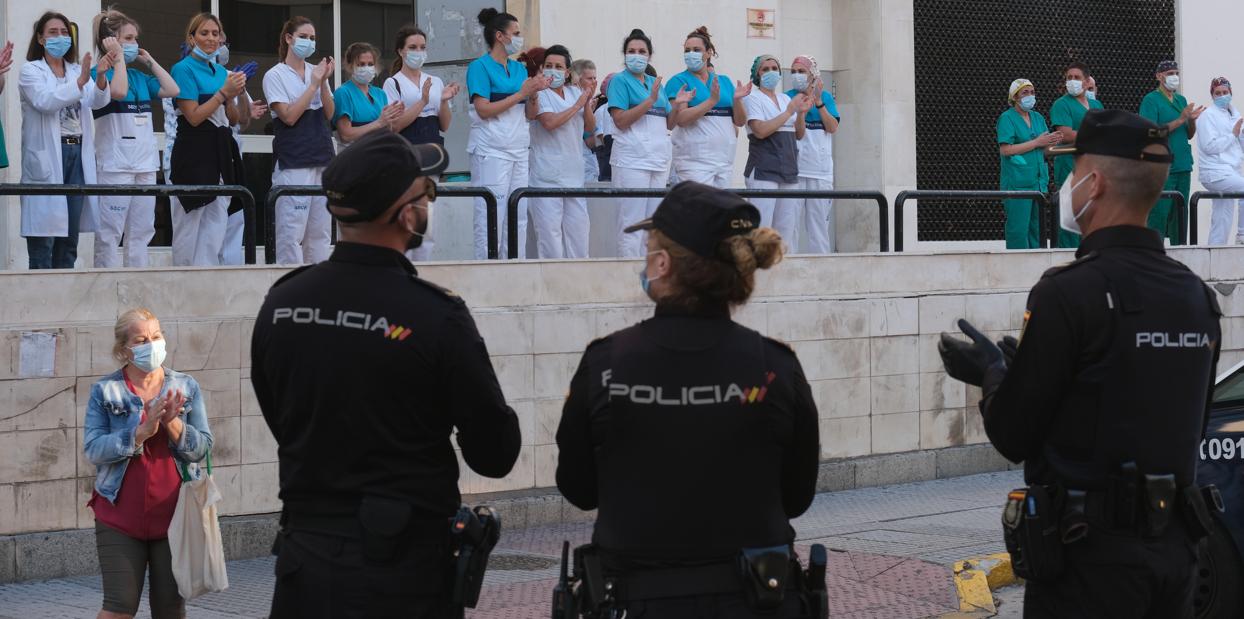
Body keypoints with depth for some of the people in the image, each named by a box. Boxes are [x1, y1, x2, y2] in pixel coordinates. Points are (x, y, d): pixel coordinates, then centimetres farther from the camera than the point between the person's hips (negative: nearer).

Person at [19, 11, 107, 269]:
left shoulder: (77, 70, 17)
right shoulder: (31, 70, 1)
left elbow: (98, 101, -1)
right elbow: (45, 101, -18)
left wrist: (100, 77, -22)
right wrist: (81, 81, -28)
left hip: (78, 154, 6)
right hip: (47, 156, -5)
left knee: (70, 236, 7)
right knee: (43, 236, -8)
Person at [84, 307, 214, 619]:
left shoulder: (186, 387, 6)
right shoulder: (105, 391, 1)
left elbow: (202, 448, 1)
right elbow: (93, 449, -9)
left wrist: (172, 423, -17)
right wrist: (142, 431, -20)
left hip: (173, 516, 2)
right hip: (120, 518, -2)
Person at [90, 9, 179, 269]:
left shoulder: (139, 76, 16)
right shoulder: (100, 73, -4)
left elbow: (172, 90, 11)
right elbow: (118, 91, -23)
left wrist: (149, 60, 12)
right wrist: (119, 57, -12)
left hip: (145, 164, 7)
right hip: (115, 166, -7)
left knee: (141, 232, 8)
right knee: (109, 233, -7)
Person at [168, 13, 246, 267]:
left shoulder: (222, 71, 14)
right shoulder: (184, 69, -7)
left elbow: (234, 120, 15)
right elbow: (194, 117, -13)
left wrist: (232, 98, -4)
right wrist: (224, 92, -15)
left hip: (221, 152, 7)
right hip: (194, 155, -7)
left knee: (216, 228, 6)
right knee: (189, 227, 0)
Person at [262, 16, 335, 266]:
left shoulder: (317, 71, 13)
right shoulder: (275, 75, -2)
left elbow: (329, 114, 8)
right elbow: (289, 116, -10)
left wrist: (324, 82, -6)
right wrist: (313, 85, -10)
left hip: (322, 160, 5)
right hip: (293, 164, -5)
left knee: (320, 231, 6)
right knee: (292, 231, -9)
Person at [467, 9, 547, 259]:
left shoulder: (519, 68, 14)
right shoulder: (480, 67, -5)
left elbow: (529, 114, 16)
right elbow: (484, 110, -14)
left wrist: (534, 93, -4)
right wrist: (521, 93, -14)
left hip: (518, 151, 7)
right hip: (491, 151, -7)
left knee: (518, 218, 7)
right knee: (491, 218, -7)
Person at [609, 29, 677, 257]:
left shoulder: (654, 82, 18)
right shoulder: (620, 80, -1)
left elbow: (669, 124, 20)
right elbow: (621, 120, -12)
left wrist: (678, 104, 2)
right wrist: (650, 101, -17)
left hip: (658, 161, 7)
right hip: (632, 160, -7)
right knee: (631, 225, -9)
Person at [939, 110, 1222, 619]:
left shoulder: (1069, 293, -16)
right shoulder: (1197, 294, 6)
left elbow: (1013, 437, -13)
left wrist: (992, 375, 8)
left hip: (1091, 556, -7)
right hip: (1175, 546, 7)